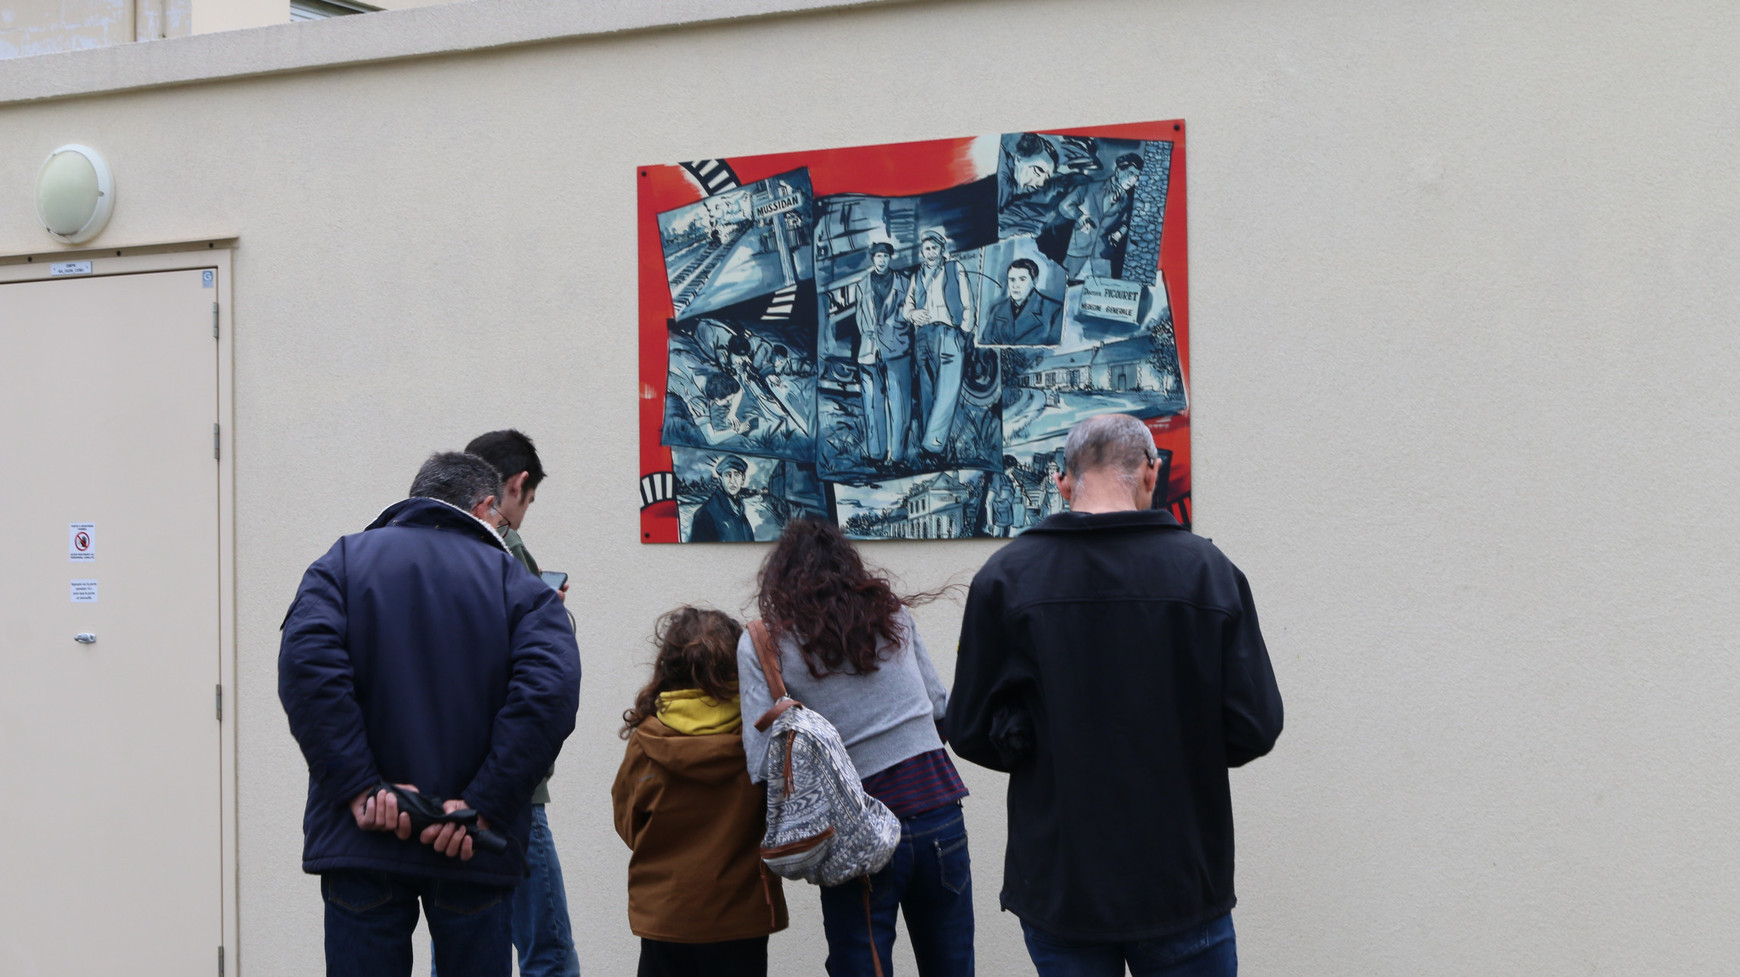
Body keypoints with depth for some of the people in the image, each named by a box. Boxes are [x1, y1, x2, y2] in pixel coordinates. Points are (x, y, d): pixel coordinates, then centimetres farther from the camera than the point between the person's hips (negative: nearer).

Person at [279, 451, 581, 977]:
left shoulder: (344, 561, 8)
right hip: (474, 854, 0)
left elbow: (307, 663, -11)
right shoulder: (517, 582, 5)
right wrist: (482, 806, -12)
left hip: (359, 843, 0)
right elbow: (549, 690, -12)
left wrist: (359, 786, -12)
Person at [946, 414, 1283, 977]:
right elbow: (1255, 728, -8)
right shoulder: (1209, 570, -7)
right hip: (1184, 883, 0)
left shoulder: (1005, 577, -6)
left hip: (1057, 887, 1)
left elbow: (971, 733, -4)